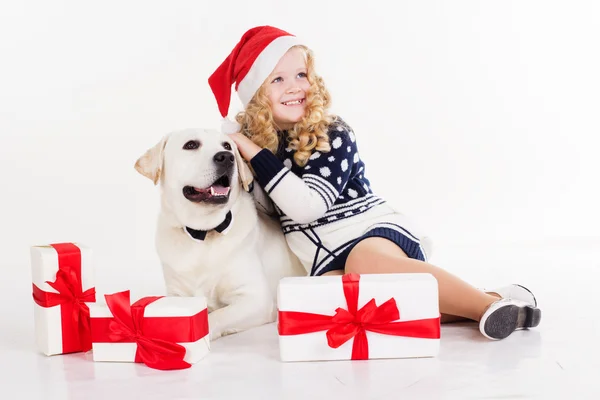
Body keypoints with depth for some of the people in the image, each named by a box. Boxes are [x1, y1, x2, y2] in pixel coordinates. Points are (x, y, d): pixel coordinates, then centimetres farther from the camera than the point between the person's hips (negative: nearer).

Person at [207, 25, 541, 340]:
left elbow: (307, 206, -23)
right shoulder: (249, 137, 5)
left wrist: (253, 153, -20)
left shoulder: (334, 136, -10)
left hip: (375, 230, -4)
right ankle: (450, 305, -27)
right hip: (328, 259, 4)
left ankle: (490, 302, -30)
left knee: (364, 262, -41)